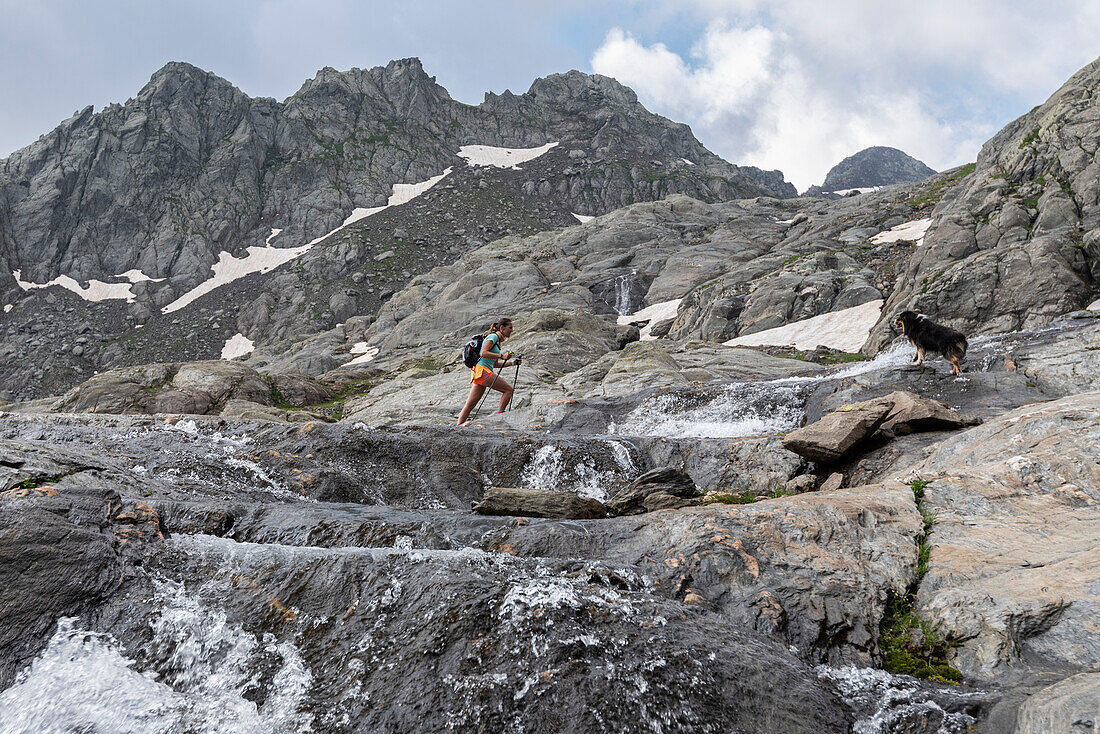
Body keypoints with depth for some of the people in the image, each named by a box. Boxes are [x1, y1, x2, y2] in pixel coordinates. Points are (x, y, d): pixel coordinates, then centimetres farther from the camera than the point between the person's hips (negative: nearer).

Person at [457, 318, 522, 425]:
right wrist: (501, 356, -25)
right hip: (481, 370, -10)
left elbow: (495, 364, 26)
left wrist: (512, 362, 20)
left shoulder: (498, 340, 24)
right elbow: (484, 353, -20)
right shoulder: (493, 337, -5)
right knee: (508, 389, -7)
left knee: (470, 404, 4)